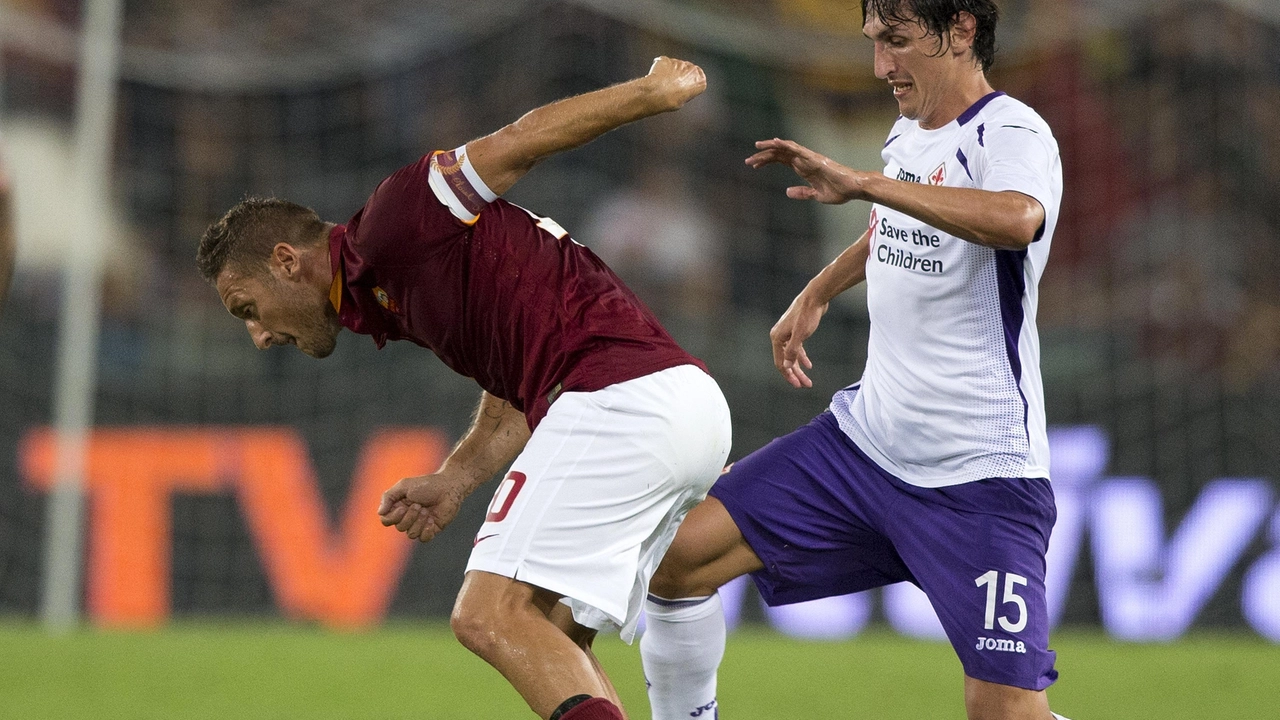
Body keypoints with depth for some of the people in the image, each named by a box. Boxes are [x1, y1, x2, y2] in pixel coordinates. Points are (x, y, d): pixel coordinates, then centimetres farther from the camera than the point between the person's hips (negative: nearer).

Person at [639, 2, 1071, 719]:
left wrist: (863, 183, -42)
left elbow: (1018, 220, -41)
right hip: (863, 440, 7)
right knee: (679, 553, -3)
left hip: (980, 478, -7)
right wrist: (817, 294, 33)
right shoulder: (907, 136, 9)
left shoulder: (1011, 135, -16)